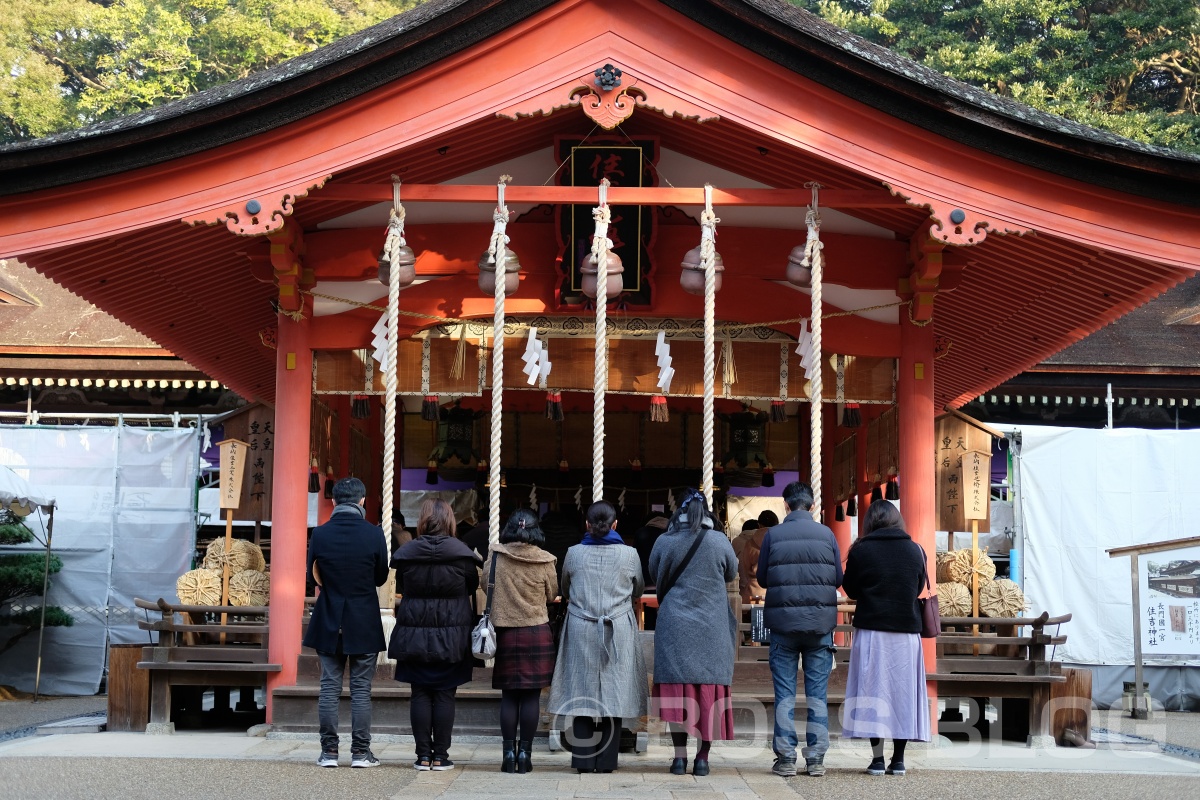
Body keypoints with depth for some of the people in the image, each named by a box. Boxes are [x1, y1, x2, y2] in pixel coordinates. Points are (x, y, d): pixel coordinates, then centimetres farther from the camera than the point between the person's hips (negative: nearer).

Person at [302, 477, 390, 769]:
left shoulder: (319, 534, -6)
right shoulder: (374, 534, -10)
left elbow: (313, 576, 3)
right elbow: (381, 578, 1)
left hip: (329, 624, 1)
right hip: (365, 624, -1)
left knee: (329, 688, 7)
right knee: (361, 690, 5)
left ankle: (329, 752, 8)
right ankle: (360, 752, 7)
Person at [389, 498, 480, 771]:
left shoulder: (406, 553, -3)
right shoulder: (461, 553, -7)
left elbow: (400, 592, 7)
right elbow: (472, 589, 2)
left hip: (414, 634, 1)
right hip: (451, 634, -1)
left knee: (420, 694, 6)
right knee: (445, 695, 4)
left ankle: (423, 755, 7)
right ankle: (440, 756, 5)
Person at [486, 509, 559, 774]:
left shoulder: (496, 556, -6)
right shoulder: (545, 561, -7)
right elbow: (552, 595, 6)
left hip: (505, 632, 1)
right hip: (537, 632, -1)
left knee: (508, 696, 8)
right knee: (531, 697, 4)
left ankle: (509, 752, 7)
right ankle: (525, 753, 5)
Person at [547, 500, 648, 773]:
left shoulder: (574, 554, -1)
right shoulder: (629, 555, -3)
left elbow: (564, 591, 16)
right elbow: (638, 591, 14)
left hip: (580, 630, 1)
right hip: (618, 632, 0)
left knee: (582, 693, 5)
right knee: (613, 692, 4)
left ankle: (583, 760, 4)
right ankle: (606, 760, 4)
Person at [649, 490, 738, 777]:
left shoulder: (664, 541, -3)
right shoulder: (719, 541, -5)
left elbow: (654, 574, 13)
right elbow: (732, 572, 10)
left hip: (674, 626, 1)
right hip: (712, 627, 0)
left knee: (677, 687, 5)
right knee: (710, 689, 4)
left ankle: (680, 756, 3)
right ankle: (702, 758, 4)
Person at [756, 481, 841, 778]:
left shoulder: (773, 535, -2)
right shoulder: (826, 534, 0)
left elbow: (762, 578, 4)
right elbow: (839, 578, 4)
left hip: (783, 622, -1)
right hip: (820, 623, 1)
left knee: (784, 694, 5)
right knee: (817, 693, 6)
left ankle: (785, 757, 4)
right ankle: (816, 758, 6)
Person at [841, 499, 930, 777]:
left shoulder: (860, 551, -7)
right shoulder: (916, 550, 1)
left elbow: (850, 589, 4)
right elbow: (919, 588, 12)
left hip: (872, 631, -2)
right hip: (907, 631, 2)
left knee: (873, 692, 2)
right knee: (902, 692, 9)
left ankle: (877, 758, -2)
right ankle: (898, 759, 9)